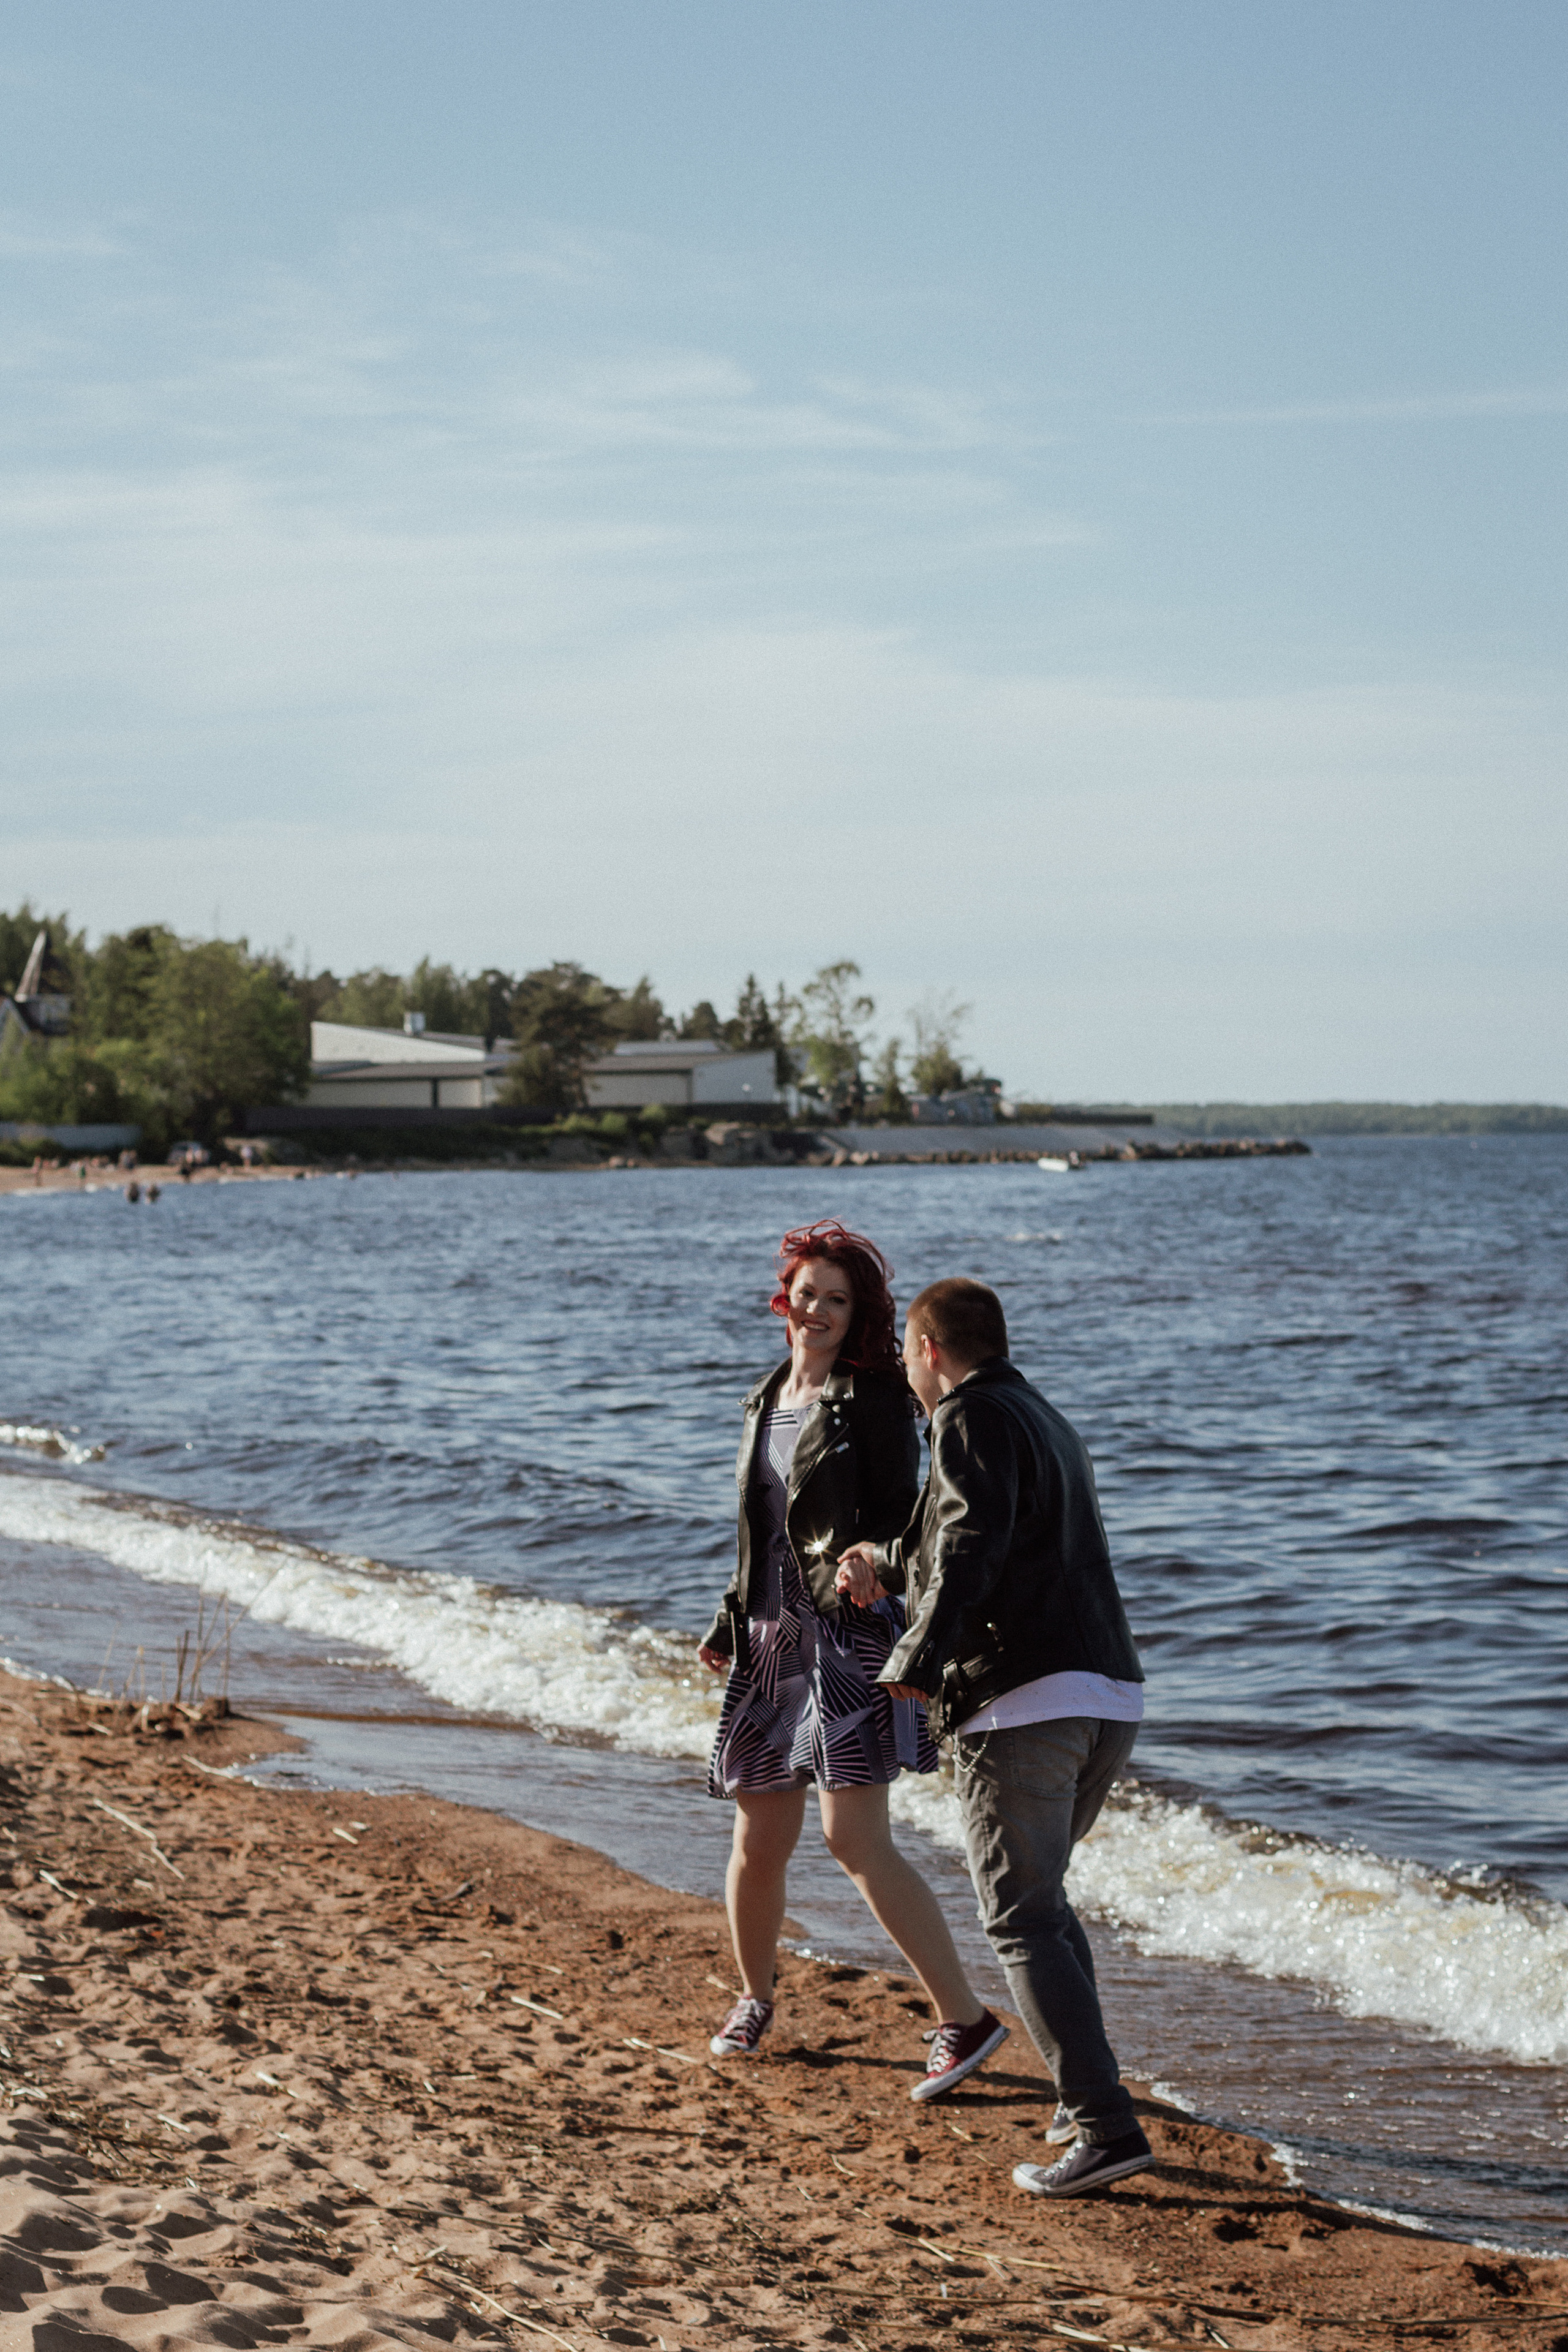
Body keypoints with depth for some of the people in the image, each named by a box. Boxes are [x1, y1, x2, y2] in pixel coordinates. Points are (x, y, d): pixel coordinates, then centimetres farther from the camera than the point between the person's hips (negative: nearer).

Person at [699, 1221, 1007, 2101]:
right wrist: (729, 1624, 24)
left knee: (856, 1837, -16)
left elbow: (899, 1515, -9)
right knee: (760, 1840, 13)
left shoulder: (874, 1397, -6)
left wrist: (866, 1567, -28)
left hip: (853, 1634, -7)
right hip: (774, 1636, 7)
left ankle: (965, 2017, -13)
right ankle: (755, 2001, 36)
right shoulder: (768, 1399, 16)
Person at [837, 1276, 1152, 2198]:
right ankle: (1086, 2094, 26)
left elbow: (973, 1548, -22)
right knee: (1043, 1896, 24)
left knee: (1024, 1920, -6)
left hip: (1024, 1706, -9)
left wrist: (920, 1662, -29)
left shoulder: (971, 1419, -4)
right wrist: (893, 1564, 48)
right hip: (1112, 1698, 9)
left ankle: (1107, 2128, -14)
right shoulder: (1047, 1421, 25)